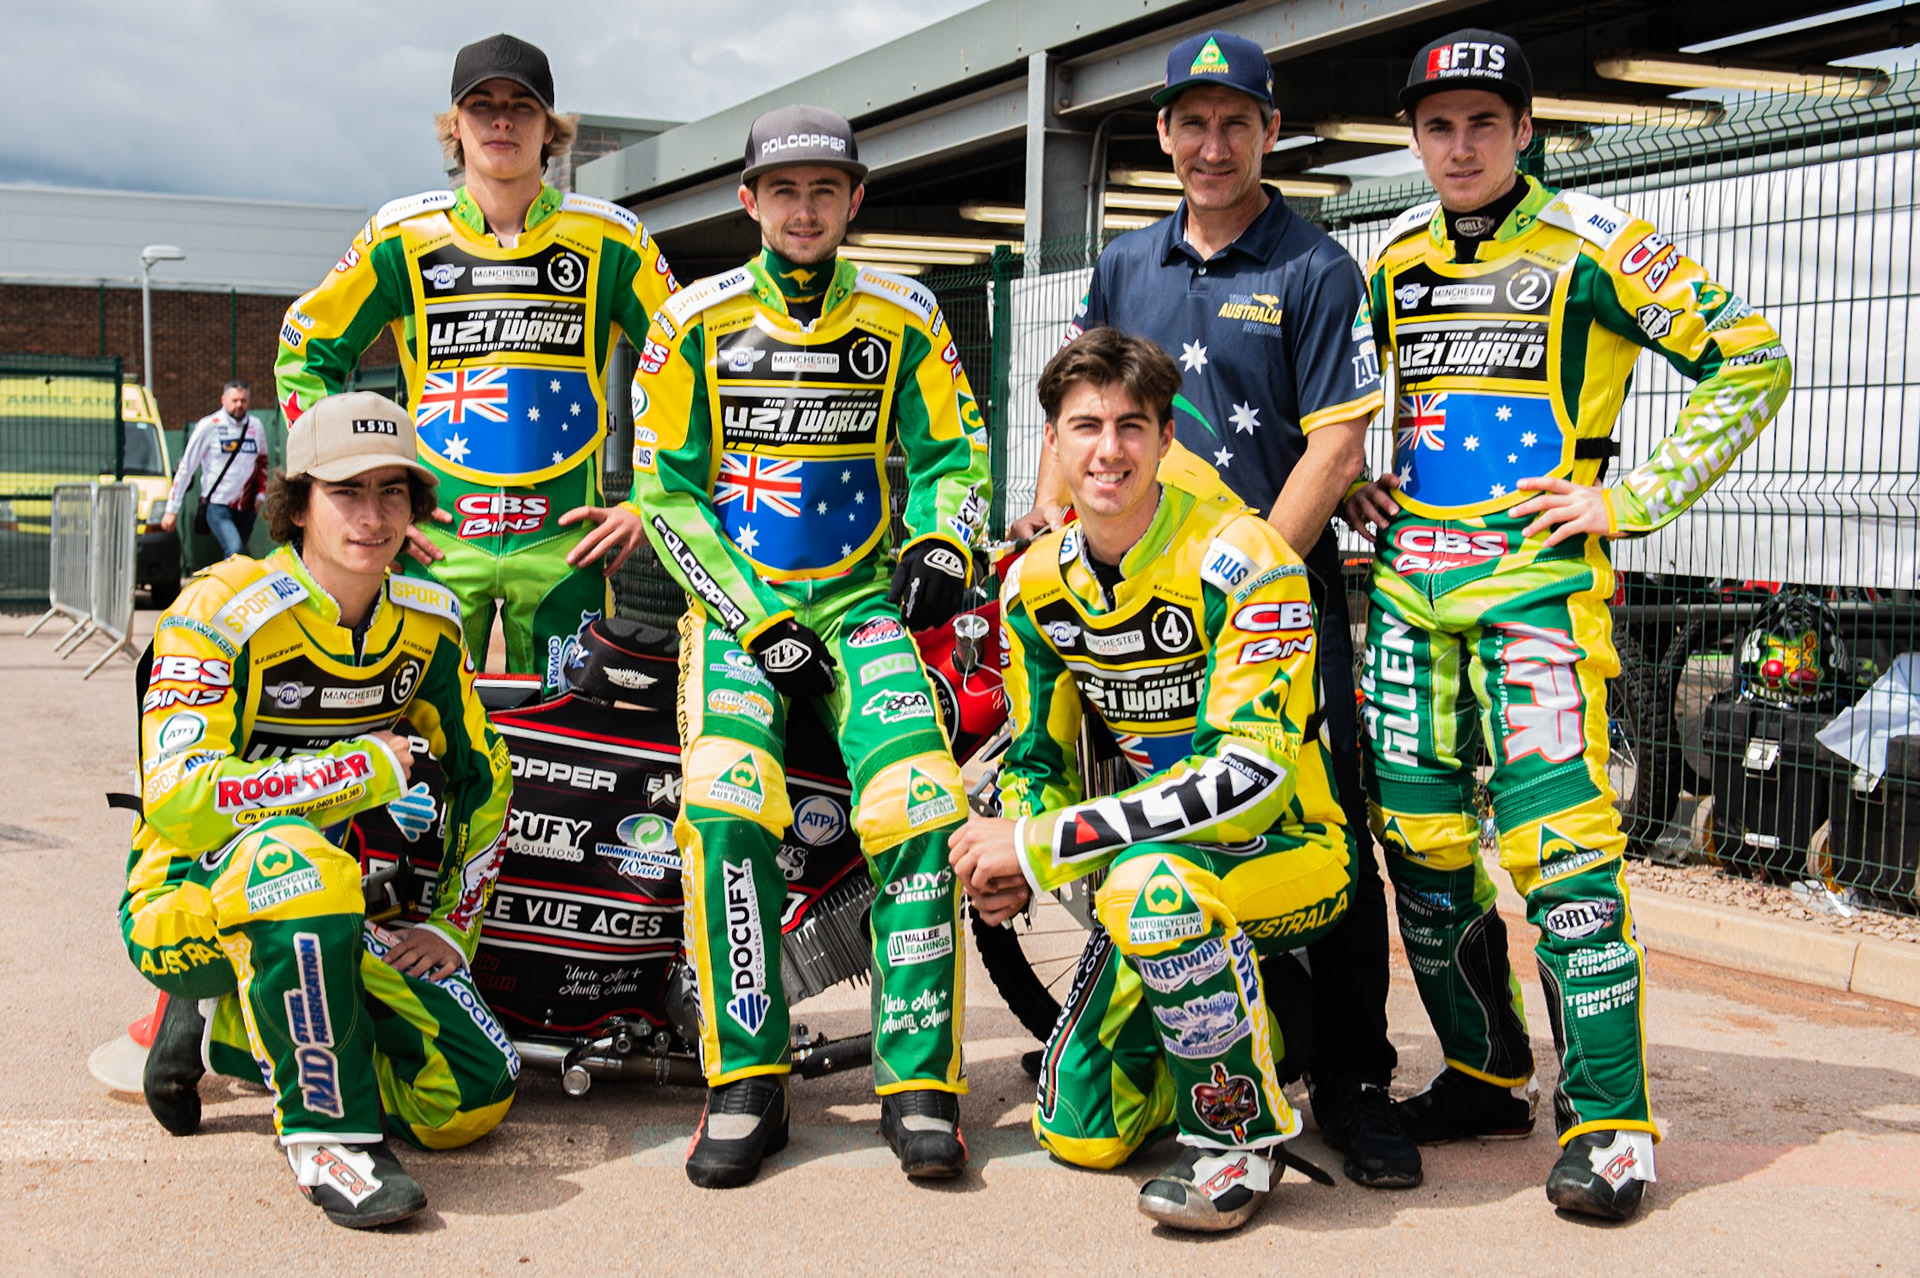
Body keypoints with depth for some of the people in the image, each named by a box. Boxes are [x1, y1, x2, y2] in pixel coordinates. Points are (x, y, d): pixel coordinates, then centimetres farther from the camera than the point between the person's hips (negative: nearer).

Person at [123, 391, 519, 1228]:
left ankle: (225, 1034, 11)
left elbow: (482, 778, 12)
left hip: (323, 920, 6)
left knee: (474, 1098, -8)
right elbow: (177, 796, -30)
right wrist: (368, 768, -26)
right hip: (183, 906, -6)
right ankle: (327, 1130, -27)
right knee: (296, 853, -41)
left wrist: (455, 925, 3)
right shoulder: (224, 611, -18)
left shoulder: (427, 620, 1)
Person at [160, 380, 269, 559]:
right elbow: (186, 467, -4)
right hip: (217, 505, -5)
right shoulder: (209, 426, -6)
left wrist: (260, 494, 10)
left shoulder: (256, 426, 6)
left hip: (245, 507, 5)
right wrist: (172, 510, -4)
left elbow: (262, 461, 24)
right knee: (235, 550, -23)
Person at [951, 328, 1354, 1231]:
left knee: (1150, 882, -40)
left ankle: (1242, 1131, -15)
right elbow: (1038, 759, 8)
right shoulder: (1037, 582, -2)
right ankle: (1233, 1019, 30)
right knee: (1080, 1133, 1)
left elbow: (1255, 773, -31)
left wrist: (1042, 846, -31)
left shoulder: (1239, 561, -23)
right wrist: (1007, 870, -15)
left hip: (1293, 851, -6)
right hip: (1164, 850, 6)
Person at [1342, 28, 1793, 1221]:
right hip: (1407, 579, 6)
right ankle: (1486, 1075, 23)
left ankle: (1609, 1120, -3)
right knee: (1421, 839, 7)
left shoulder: (1591, 242, -3)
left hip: (1535, 576, -5)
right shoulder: (1393, 256, 13)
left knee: (1556, 834, -12)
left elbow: (1750, 358, -3)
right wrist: (1350, 483, 12)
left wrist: (1636, 499, -7)